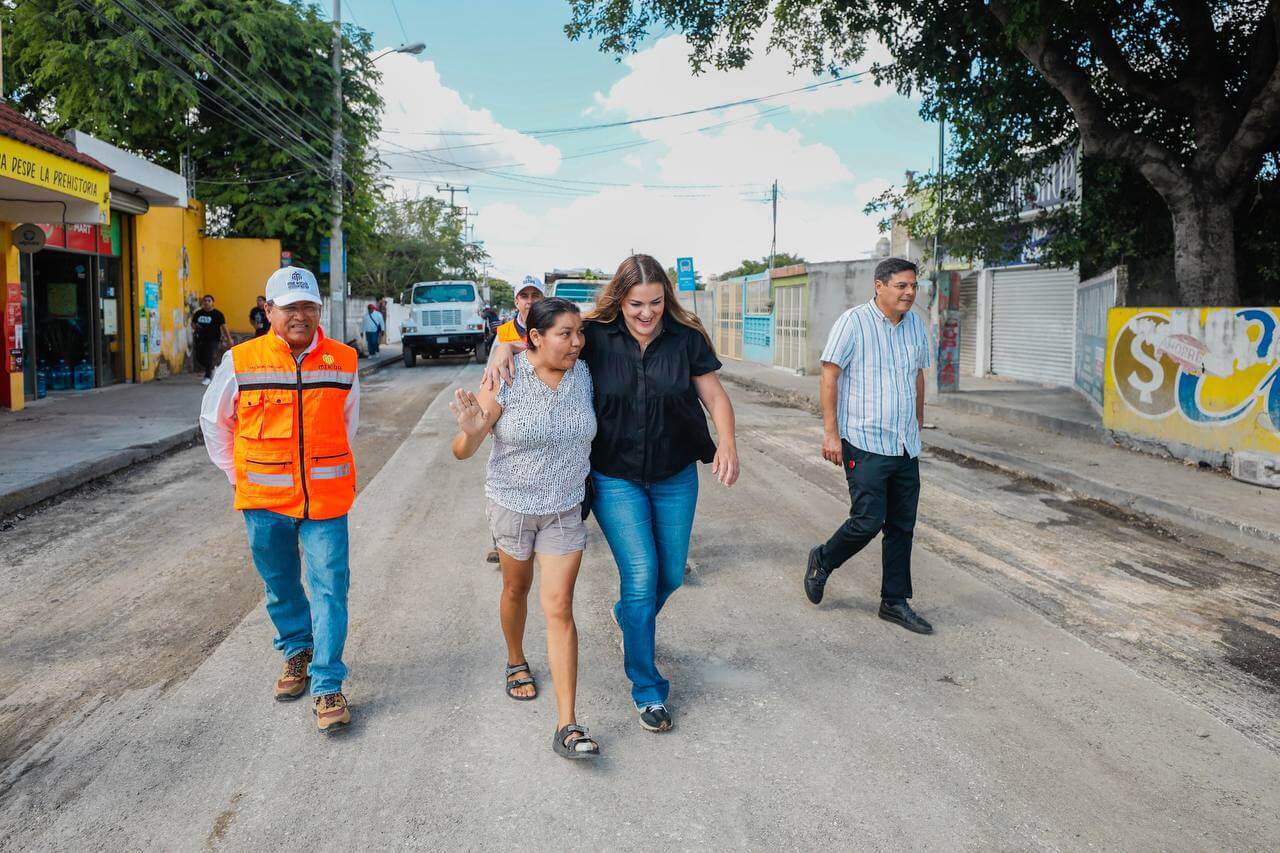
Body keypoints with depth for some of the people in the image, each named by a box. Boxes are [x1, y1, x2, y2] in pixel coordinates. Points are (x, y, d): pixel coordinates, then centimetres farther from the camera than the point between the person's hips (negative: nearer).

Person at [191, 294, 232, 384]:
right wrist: (195, 327, -6)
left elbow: (224, 327, -8)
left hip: (213, 339, -5)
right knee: (199, 358, 7)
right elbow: (193, 323, 20)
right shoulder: (198, 313, 8)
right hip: (201, 339, 5)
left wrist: (229, 339, -13)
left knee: (210, 358, -12)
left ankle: (207, 377, 0)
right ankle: (212, 369, 32)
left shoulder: (217, 314, -4)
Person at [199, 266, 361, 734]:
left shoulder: (343, 361, -2)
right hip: (264, 500, 1)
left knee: (329, 589, -4)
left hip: (325, 499, -1)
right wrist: (237, 473, 8)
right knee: (280, 586, 17)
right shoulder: (242, 361, -5)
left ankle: (327, 686, 5)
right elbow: (215, 421, 10)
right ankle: (296, 651, 41)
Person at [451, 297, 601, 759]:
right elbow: (462, 451, -18)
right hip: (513, 504, -1)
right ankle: (516, 662, 50)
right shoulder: (506, 382, -19)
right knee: (516, 589, 20)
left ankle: (567, 725, 0)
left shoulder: (584, 375, -8)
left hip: (566, 508, 1)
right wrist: (472, 432, -39)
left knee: (559, 608, -3)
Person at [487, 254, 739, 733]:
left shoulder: (686, 337, -7)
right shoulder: (597, 336, -9)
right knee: (641, 579, -8)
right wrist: (504, 348, -22)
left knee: (671, 576, 14)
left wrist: (727, 443, -19)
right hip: (615, 479, -2)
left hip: (675, 477, 3)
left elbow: (714, 395, -2)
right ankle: (647, 690, 9)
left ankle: (628, 619, 50)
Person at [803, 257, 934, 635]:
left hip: (906, 447, 7)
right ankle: (823, 560, 19)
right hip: (865, 444, -7)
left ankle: (895, 602, 20)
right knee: (868, 521, -9)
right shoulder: (853, 322, -10)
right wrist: (830, 433, -15)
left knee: (902, 526, 9)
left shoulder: (916, 324, 10)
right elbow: (829, 377, -11)